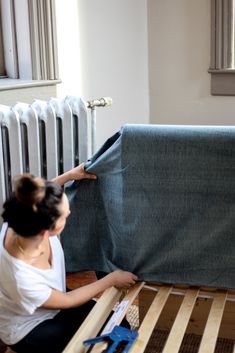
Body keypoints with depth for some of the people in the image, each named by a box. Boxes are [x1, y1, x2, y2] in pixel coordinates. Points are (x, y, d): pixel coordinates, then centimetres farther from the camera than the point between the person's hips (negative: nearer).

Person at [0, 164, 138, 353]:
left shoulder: (24, 221, -28)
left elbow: (37, 198, 1)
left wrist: (69, 176, -6)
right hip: (27, 330, -6)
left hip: (51, 303, 6)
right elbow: (68, 301, -21)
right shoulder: (24, 280, -42)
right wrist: (112, 279, -12)